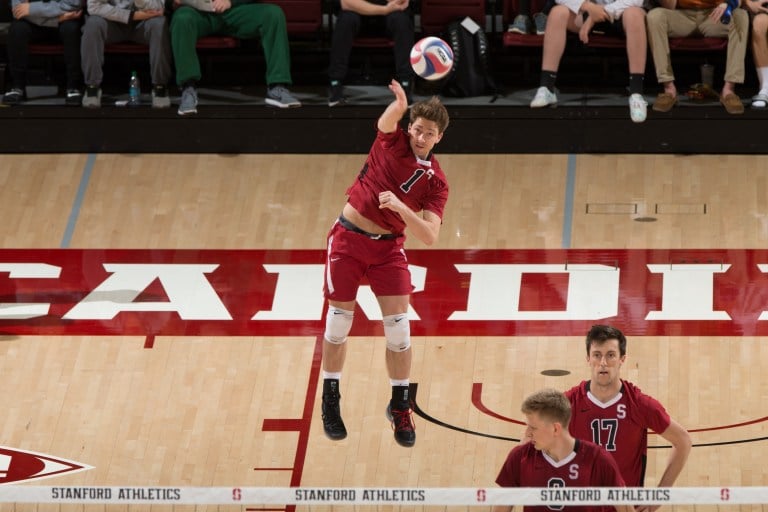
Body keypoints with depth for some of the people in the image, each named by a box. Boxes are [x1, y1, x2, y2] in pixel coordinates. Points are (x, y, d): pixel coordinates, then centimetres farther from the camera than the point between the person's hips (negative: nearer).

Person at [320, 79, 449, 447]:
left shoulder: (436, 182, -5)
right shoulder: (392, 140, -7)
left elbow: (429, 236, -16)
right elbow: (387, 119, -32)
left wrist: (400, 206, -32)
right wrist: (399, 104, -56)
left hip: (388, 248, 1)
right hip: (348, 238, -1)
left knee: (399, 329, -5)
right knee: (338, 325, 4)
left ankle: (400, 408, 13)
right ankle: (330, 402, 22)